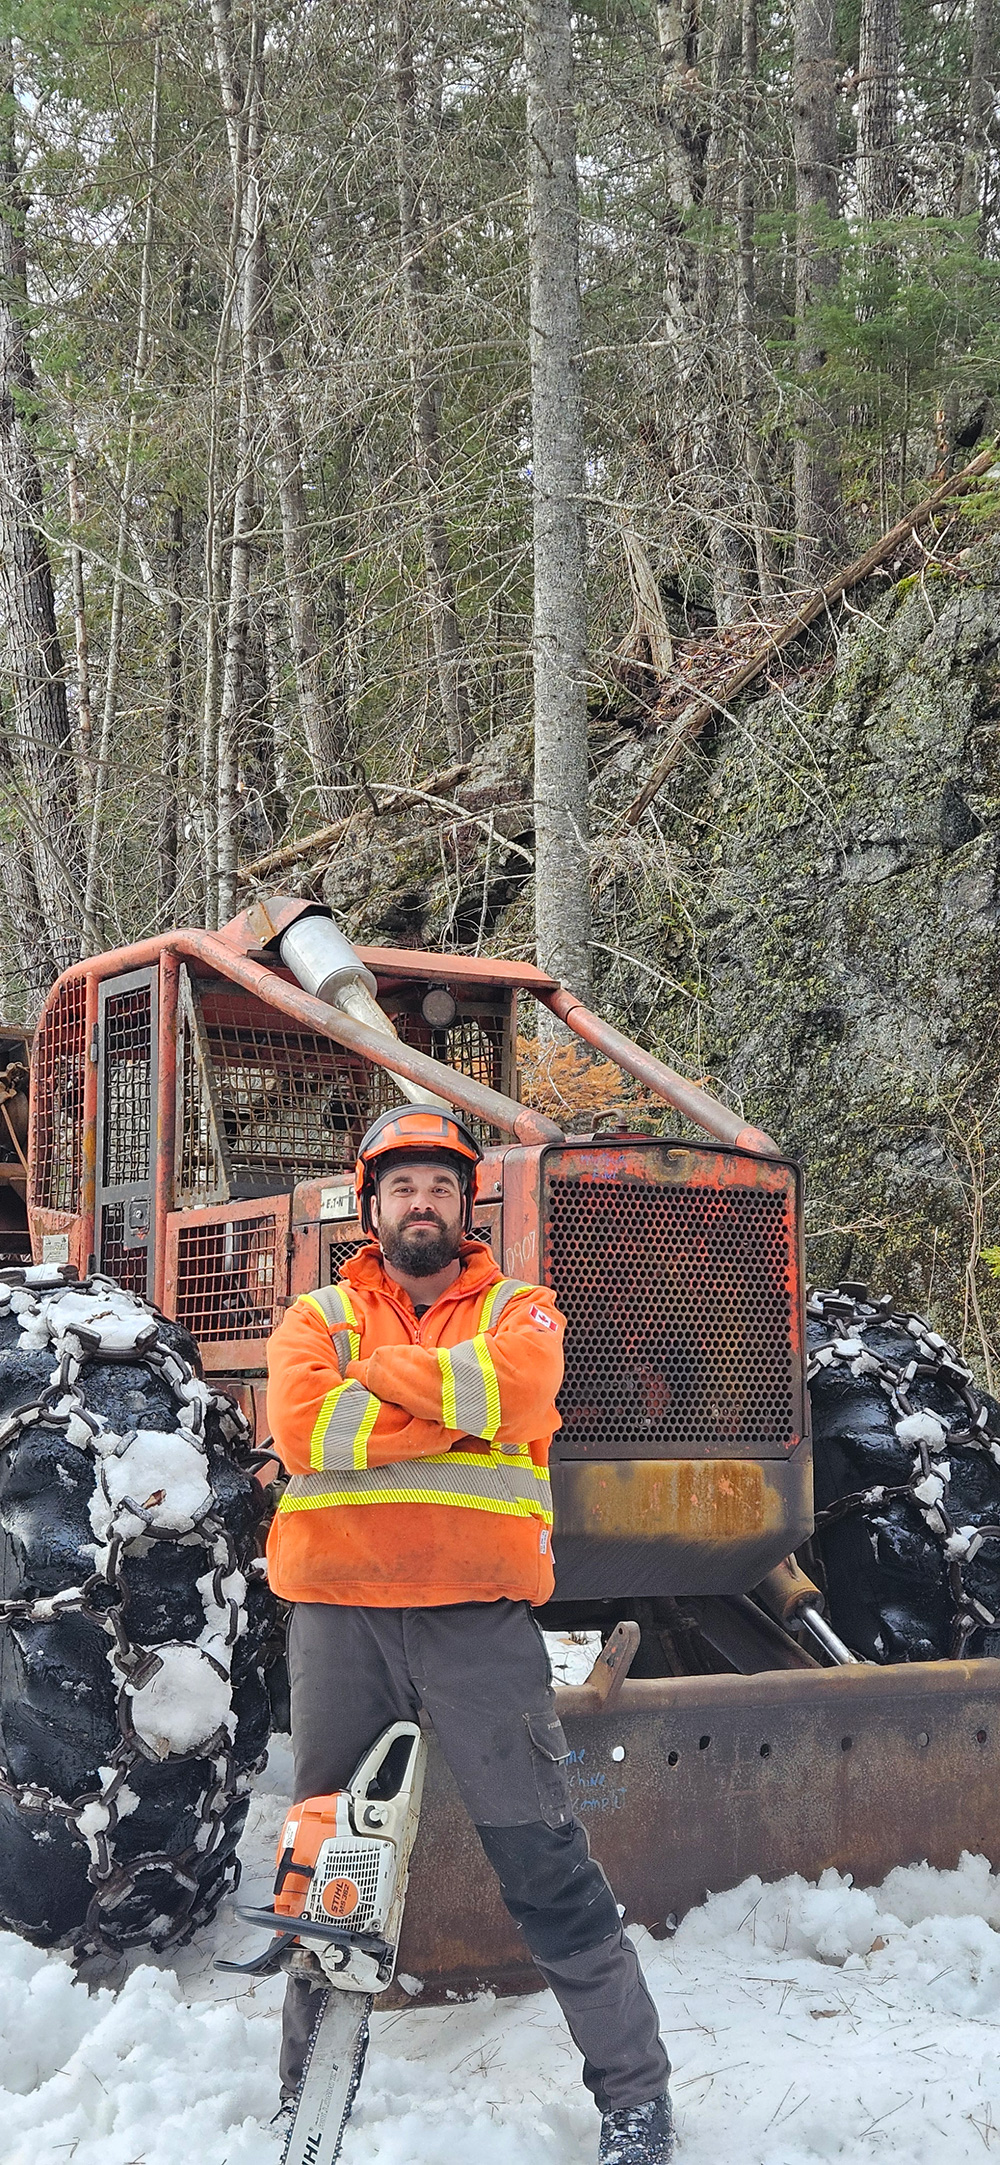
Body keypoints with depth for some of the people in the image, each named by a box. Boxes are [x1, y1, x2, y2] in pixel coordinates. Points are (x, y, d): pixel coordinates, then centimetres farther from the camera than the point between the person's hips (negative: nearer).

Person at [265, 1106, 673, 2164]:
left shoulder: (517, 1310, 11)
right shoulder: (319, 1317, 12)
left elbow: (519, 1388, -13)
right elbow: (301, 1426, -9)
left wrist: (377, 1375, -6)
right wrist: (456, 1406, -9)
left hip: (479, 1618, -2)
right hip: (339, 1615, 2)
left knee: (543, 1860, -3)